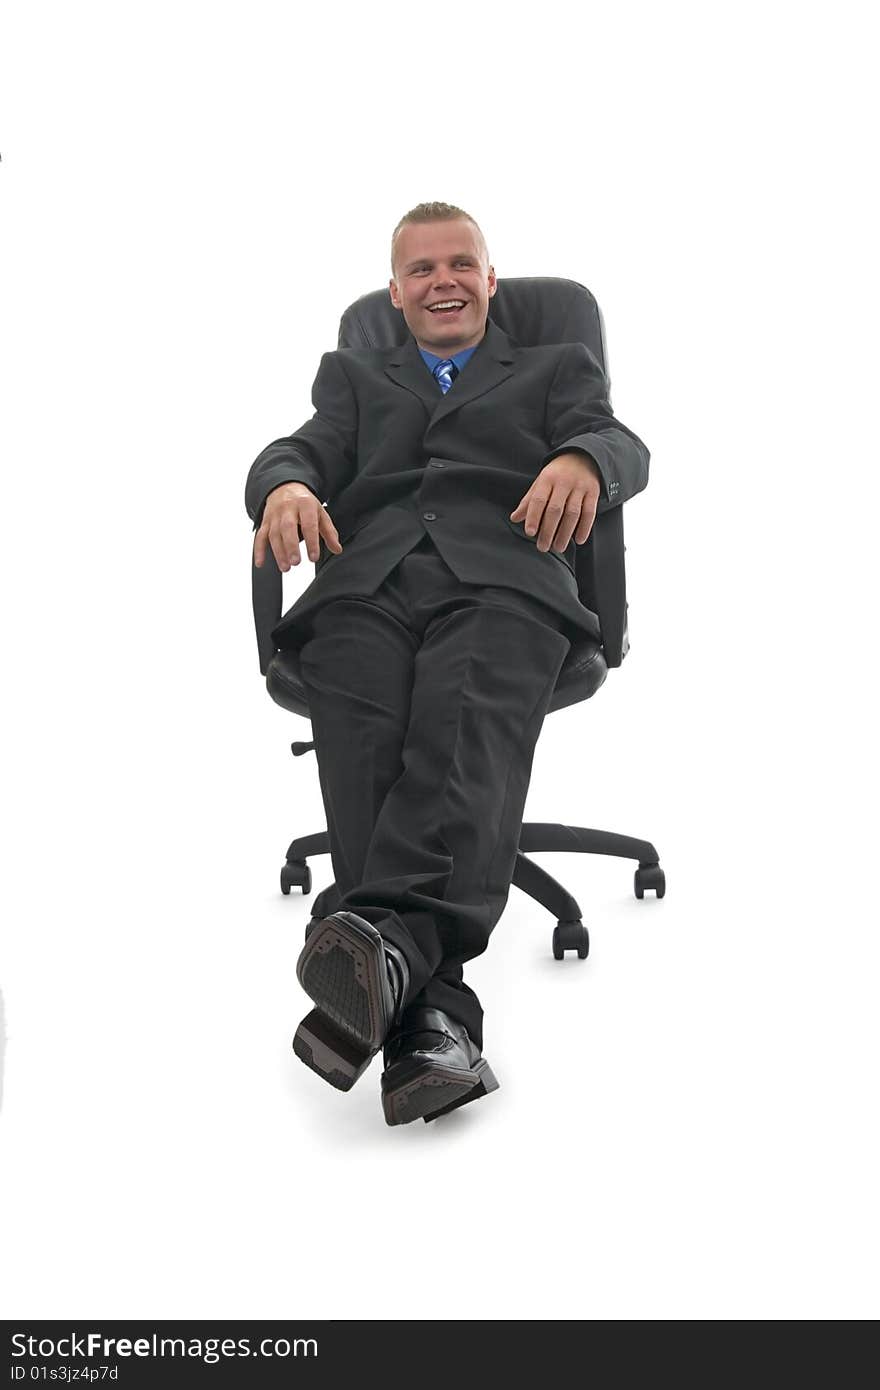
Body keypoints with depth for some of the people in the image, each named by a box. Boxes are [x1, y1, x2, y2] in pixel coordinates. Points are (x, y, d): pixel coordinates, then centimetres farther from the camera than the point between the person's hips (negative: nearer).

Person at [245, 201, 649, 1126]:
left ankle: (383, 934, -55)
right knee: (369, 757, -30)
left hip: (500, 582, -1)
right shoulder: (354, 375, 36)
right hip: (365, 587, 1)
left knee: (463, 734, -36)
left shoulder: (556, 369, 31)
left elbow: (624, 447, 11)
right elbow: (302, 450, 16)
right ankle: (432, 1022, -43)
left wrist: (581, 459, -16)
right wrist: (286, 485, -11)